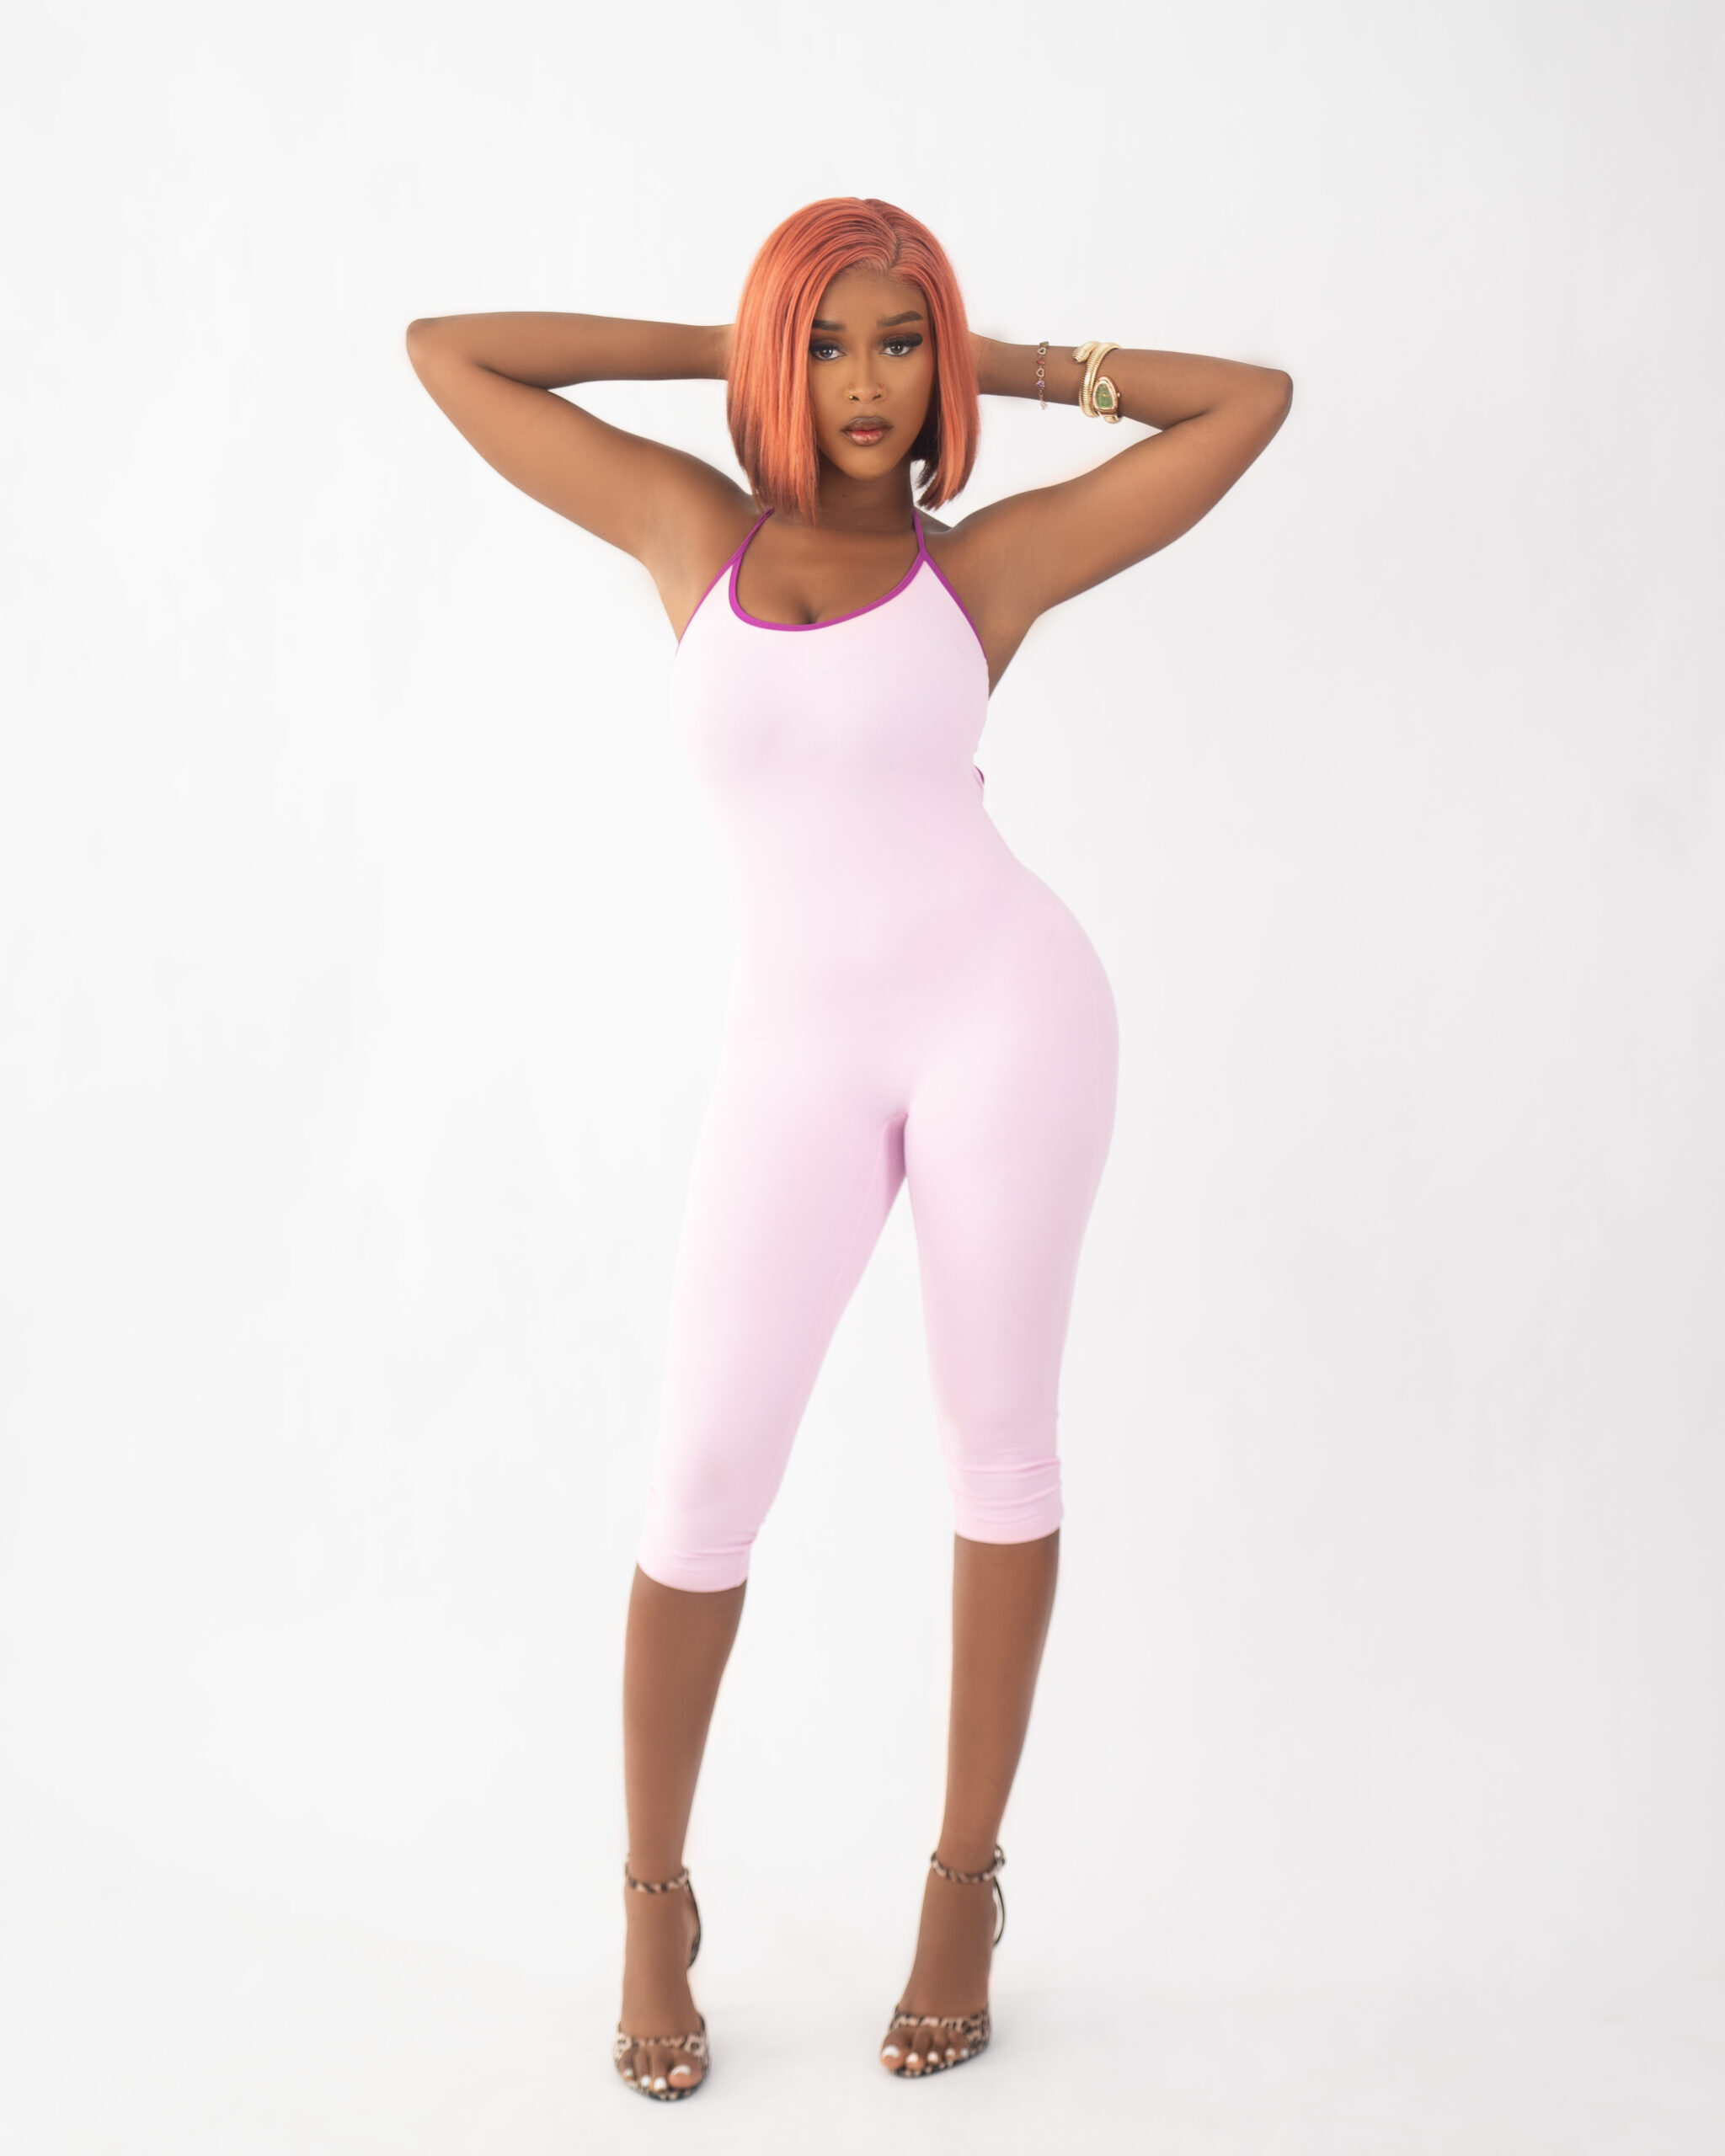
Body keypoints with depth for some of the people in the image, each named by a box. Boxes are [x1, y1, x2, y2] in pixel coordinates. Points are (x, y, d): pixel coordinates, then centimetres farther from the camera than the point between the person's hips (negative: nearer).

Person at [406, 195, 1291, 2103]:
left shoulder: (985, 560, 5)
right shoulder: (693, 528, 10)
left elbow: (1254, 400, 9)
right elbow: (442, 350, 13)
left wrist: (1018, 363, 13)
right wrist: (720, 347, 13)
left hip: (1002, 1011, 0)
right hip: (795, 1058, 1)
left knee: (999, 1445, 7)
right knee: (704, 1480, -2)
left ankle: (963, 1885, 24)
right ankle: (655, 1904, 19)